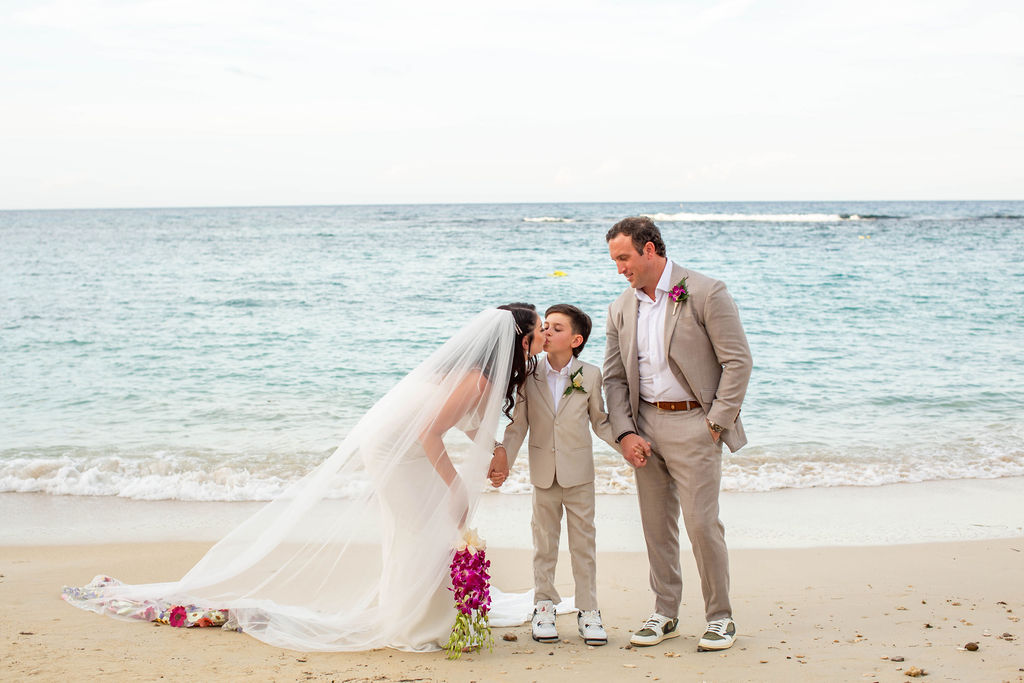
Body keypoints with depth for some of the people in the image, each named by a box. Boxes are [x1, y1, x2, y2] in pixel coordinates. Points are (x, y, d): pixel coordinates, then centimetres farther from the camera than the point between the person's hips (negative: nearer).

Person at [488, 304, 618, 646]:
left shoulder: (590, 375, -3)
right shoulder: (529, 374, -2)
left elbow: (600, 421, 4)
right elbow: (519, 422, 0)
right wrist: (503, 454, -12)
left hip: (578, 470, -1)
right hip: (543, 472, 1)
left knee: (584, 540, 5)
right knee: (544, 541, 9)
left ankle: (588, 611, 12)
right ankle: (544, 606, 20)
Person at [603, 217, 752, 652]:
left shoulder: (705, 293, -8)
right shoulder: (621, 309, 9)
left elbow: (737, 360, -8)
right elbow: (614, 377, 12)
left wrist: (717, 422, -11)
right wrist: (625, 433, -1)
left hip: (693, 423, -5)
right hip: (645, 424, 5)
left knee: (701, 522, -7)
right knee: (656, 525, 9)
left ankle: (720, 617, 8)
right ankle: (665, 614, 21)